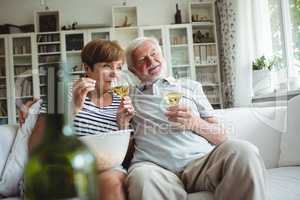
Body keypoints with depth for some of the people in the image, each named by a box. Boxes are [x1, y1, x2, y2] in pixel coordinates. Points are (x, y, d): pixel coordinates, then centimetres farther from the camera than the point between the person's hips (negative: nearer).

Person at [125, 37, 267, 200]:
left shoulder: (190, 87, 21)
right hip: (155, 167, -2)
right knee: (142, 177, -39)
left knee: (243, 151, -27)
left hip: (200, 160, 3)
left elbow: (221, 136, 16)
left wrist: (194, 123, -4)